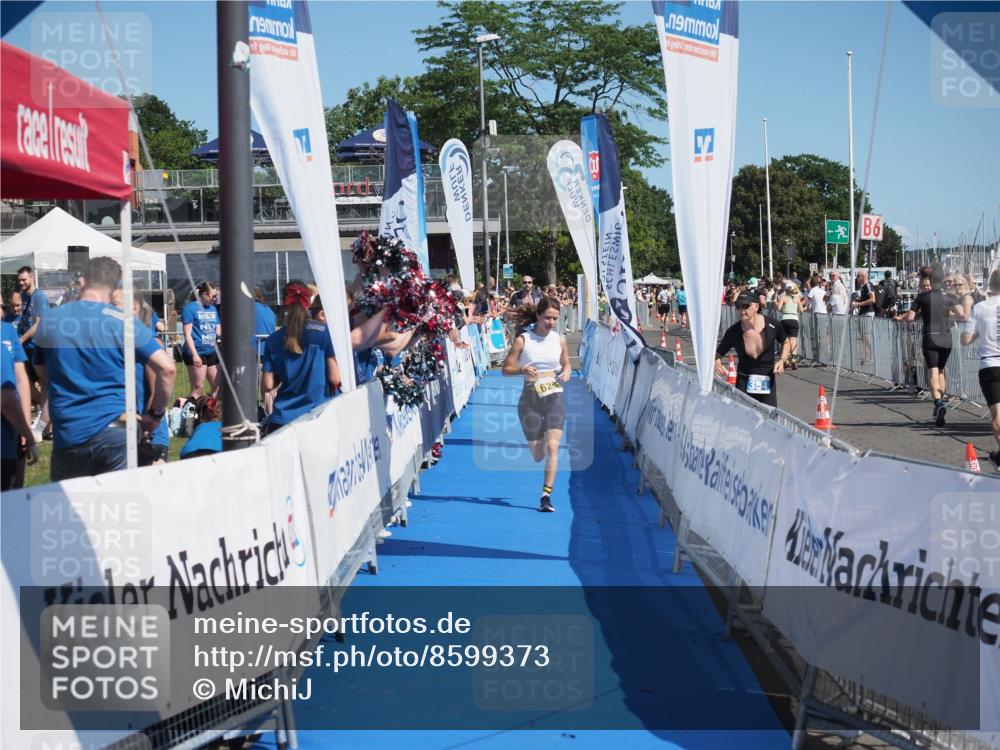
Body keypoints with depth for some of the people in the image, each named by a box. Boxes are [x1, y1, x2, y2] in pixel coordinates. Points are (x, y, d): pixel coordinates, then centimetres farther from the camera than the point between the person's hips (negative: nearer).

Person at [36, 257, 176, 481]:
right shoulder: (123, 322, -4)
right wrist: (155, 414, 3)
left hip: (67, 435, 3)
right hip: (114, 429, -2)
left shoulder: (49, 322, 5)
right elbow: (167, 368, -10)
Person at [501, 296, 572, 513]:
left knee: (552, 447, -17)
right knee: (538, 456, 6)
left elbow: (566, 365, 19)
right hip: (530, 399, -1)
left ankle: (546, 495, -12)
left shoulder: (560, 340, 4)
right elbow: (506, 369, -1)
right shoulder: (523, 340, -4)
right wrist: (522, 369, -20)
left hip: (554, 397, 1)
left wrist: (566, 373, -4)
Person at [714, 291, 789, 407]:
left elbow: (785, 342, 9)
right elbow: (718, 354, -1)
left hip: (768, 382, 0)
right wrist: (716, 364, -24)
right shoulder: (733, 331, -14)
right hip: (744, 383, 0)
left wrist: (782, 360, -8)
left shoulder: (772, 326, -13)